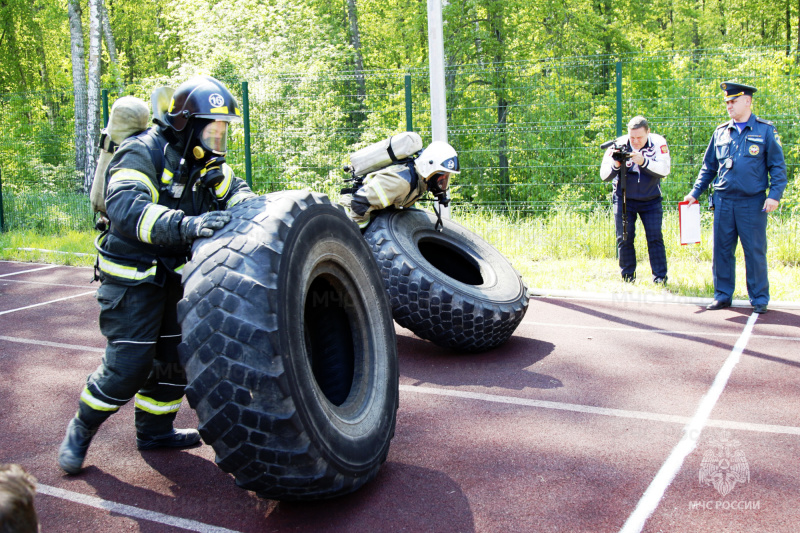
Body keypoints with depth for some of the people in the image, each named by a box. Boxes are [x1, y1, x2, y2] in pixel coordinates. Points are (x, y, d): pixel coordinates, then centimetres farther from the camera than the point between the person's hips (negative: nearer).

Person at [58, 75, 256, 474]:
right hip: (132, 275, -8)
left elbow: (231, 189, 9)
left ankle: (154, 430, 30)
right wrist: (184, 224, -51)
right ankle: (81, 430, 15)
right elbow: (125, 206, -37)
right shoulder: (142, 153, -21)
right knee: (128, 365, -9)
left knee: (174, 355, 12)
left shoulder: (205, 161, 6)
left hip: (175, 274, 8)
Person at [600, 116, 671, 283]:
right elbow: (604, 175, -14)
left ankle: (660, 277, 3)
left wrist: (643, 161, -36)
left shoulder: (658, 143, -12)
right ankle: (627, 276, 12)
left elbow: (664, 170, -22)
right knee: (624, 238, 0)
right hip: (624, 199, 1)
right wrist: (615, 165, -35)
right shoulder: (619, 145, -12)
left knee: (655, 237, -5)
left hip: (651, 200, 0)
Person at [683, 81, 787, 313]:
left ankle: (759, 299, 13)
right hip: (723, 202, 3)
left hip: (753, 203, -3)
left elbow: (778, 166, 1)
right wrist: (695, 193, 11)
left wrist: (774, 194, -11)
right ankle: (722, 296, 18)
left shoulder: (765, 130, 1)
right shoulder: (720, 132, 11)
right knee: (722, 251, 7)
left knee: (755, 252, 2)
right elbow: (708, 167, 17)